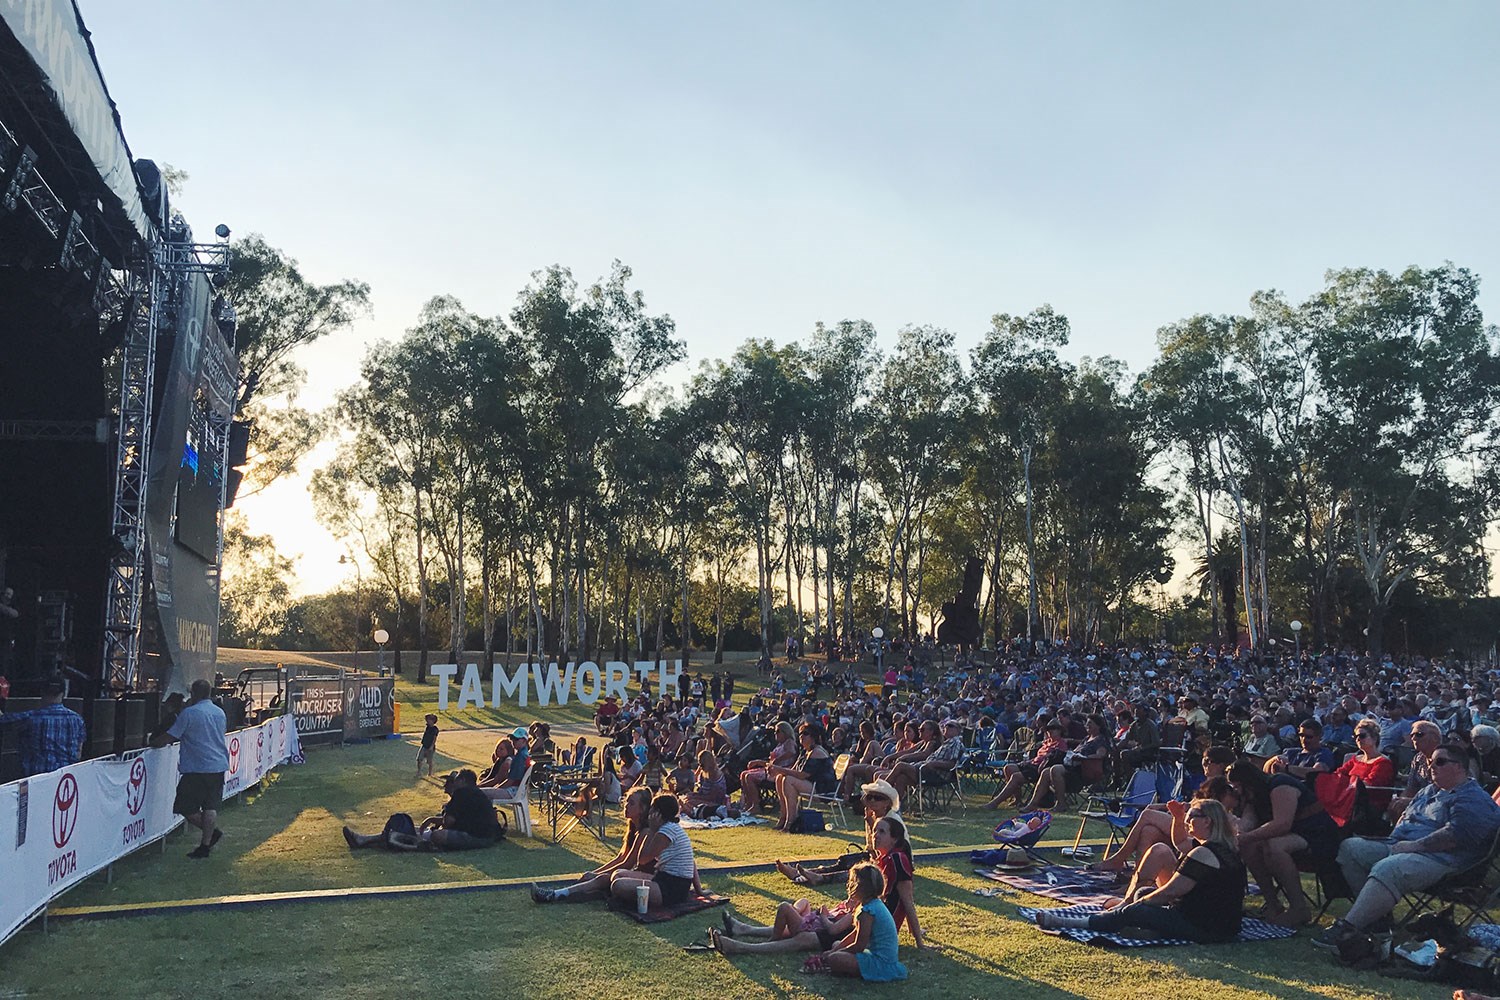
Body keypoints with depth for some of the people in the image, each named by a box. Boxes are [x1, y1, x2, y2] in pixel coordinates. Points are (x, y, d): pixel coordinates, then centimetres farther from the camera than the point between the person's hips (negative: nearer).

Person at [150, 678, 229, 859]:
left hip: (197, 768, -7)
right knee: (211, 806, 8)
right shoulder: (220, 712, 10)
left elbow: (170, 737, -7)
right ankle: (206, 844, 8)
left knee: (186, 807, 6)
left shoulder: (189, 713, -10)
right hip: (219, 766, 7)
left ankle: (212, 831, 8)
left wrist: (152, 743, 8)